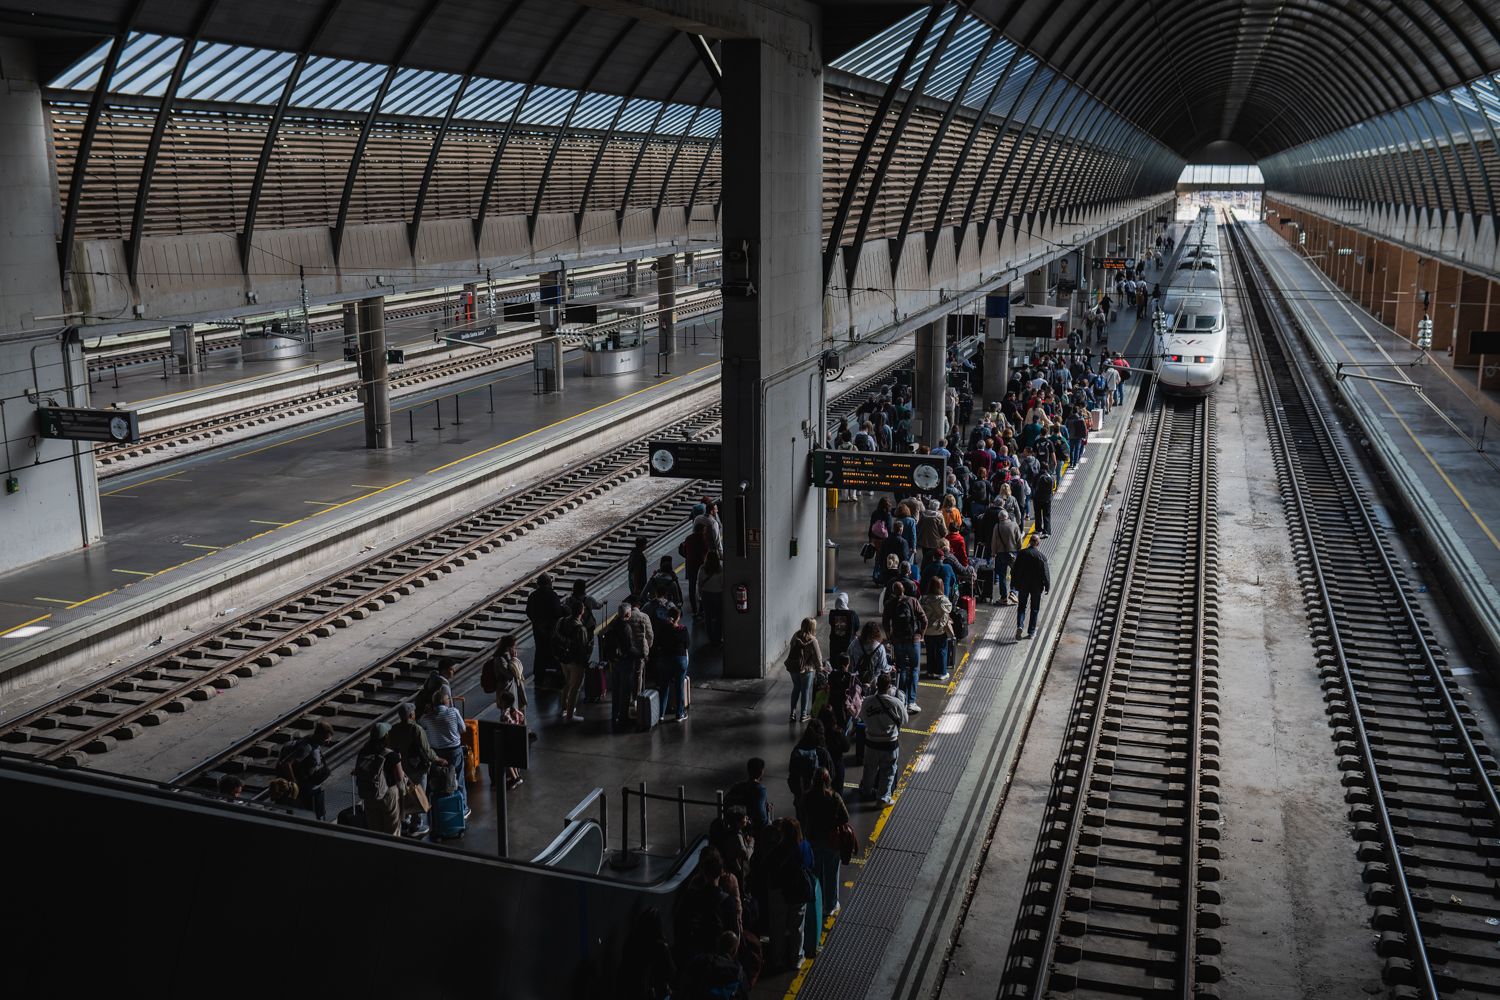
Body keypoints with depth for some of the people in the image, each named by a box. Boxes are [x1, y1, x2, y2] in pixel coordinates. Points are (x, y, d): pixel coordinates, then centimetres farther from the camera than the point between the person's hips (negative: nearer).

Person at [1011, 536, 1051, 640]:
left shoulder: (1022, 553, -6)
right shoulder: (1041, 557, -14)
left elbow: (1015, 570, -1)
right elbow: (1045, 573, -9)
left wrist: (1014, 583, 10)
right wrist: (1047, 587, 2)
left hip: (1023, 585, 2)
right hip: (1036, 586, -2)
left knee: (1022, 607, 12)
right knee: (1034, 609, 11)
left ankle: (1019, 626, -9)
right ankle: (1031, 631, 14)